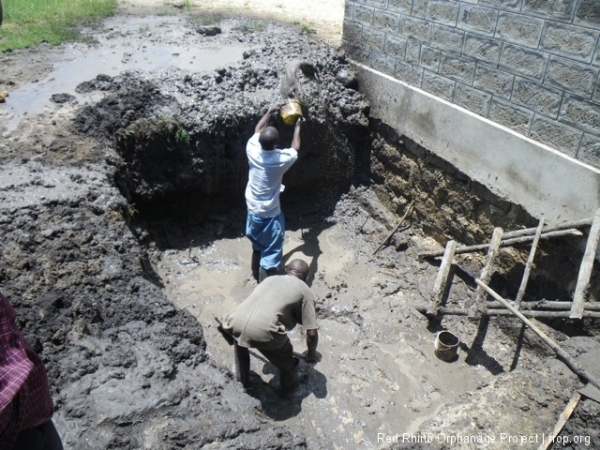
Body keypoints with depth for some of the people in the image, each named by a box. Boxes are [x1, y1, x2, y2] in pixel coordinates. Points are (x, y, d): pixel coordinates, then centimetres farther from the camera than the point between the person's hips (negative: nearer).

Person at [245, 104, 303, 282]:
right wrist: (298, 126, 17)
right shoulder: (281, 159, -22)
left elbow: (257, 130, 11)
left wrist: (269, 111, 23)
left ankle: (257, 277, 46)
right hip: (270, 215, -6)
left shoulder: (252, 151, -12)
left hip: (253, 211, 6)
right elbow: (295, 148, 2)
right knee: (270, 256, 5)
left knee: (257, 248, 26)